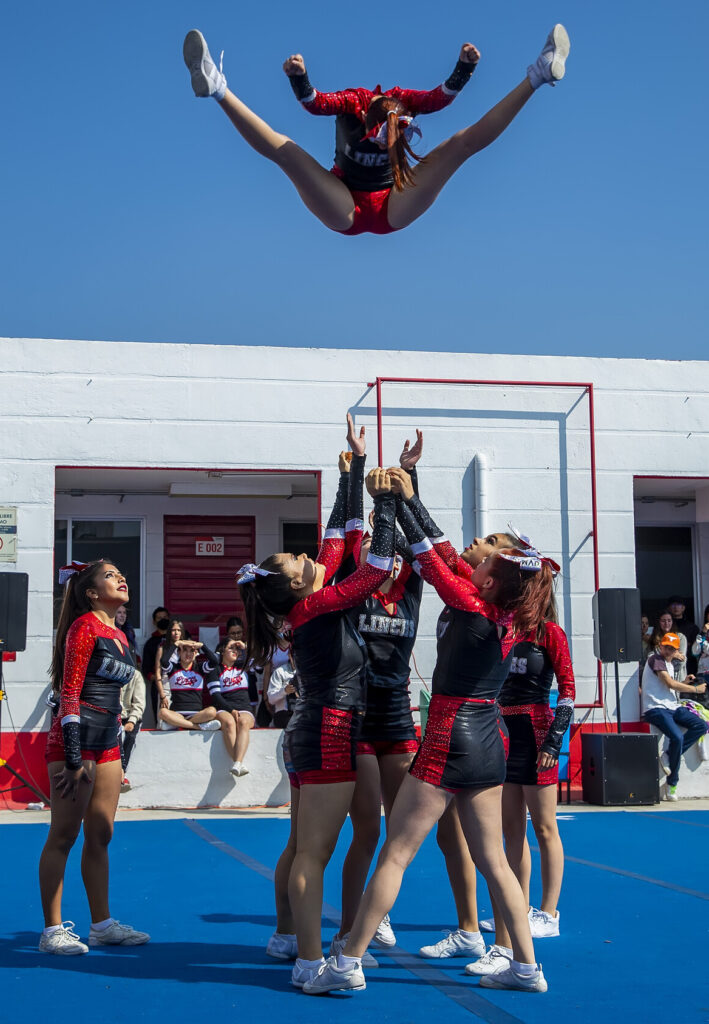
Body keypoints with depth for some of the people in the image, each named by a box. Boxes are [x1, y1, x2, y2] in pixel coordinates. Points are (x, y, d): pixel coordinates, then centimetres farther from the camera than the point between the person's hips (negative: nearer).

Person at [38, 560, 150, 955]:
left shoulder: (119, 636, 16)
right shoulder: (84, 627, -9)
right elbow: (69, 694, -14)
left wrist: (119, 753, 21)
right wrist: (74, 759, -19)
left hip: (107, 744, 8)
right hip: (76, 740, -8)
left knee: (100, 836, 12)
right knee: (64, 835, -3)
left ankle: (102, 923, 19)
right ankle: (53, 930, 2)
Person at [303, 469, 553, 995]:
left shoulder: (473, 608, -16)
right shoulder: (510, 618, 4)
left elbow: (432, 558, -10)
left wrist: (405, 499, 2)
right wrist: (409, 498, 13)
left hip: (450, 740, -8)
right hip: (490, 743, 8)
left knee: (395, 854, -2)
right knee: (494, 860, 14)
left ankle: (348, 964, 2)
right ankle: (527, 968, 17)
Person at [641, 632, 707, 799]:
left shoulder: (669, 664, 21)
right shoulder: (655, 659, -7)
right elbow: (670, 684, -15)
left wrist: (684, 683, 13)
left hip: (673, 707, 9)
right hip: (656, 709, -9)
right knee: (677, 737, -29)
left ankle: (669, 757, -9)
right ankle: (672, 784, -12)